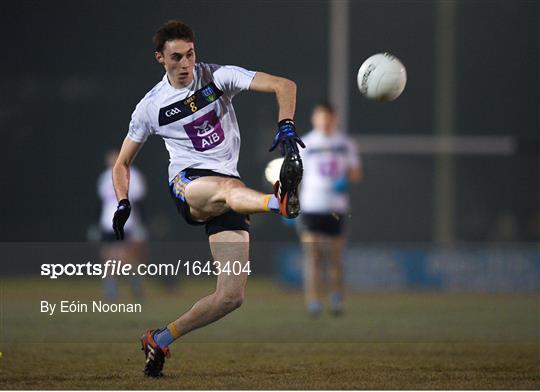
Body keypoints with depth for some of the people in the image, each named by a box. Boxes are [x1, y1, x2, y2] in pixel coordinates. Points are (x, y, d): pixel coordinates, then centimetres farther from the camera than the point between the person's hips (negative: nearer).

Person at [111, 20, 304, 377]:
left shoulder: (218, 77, 5)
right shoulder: (151, 107, 9)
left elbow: (284, 86, -5)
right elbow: (122, 163, 21)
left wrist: (286, 127, -24)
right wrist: (123, 204, 3)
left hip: (229, 185, 2)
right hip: (188, 183, -2)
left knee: (232, 296, -12)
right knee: (228, 188, -41)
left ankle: (159, 341, 5)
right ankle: (282, 202, -76)